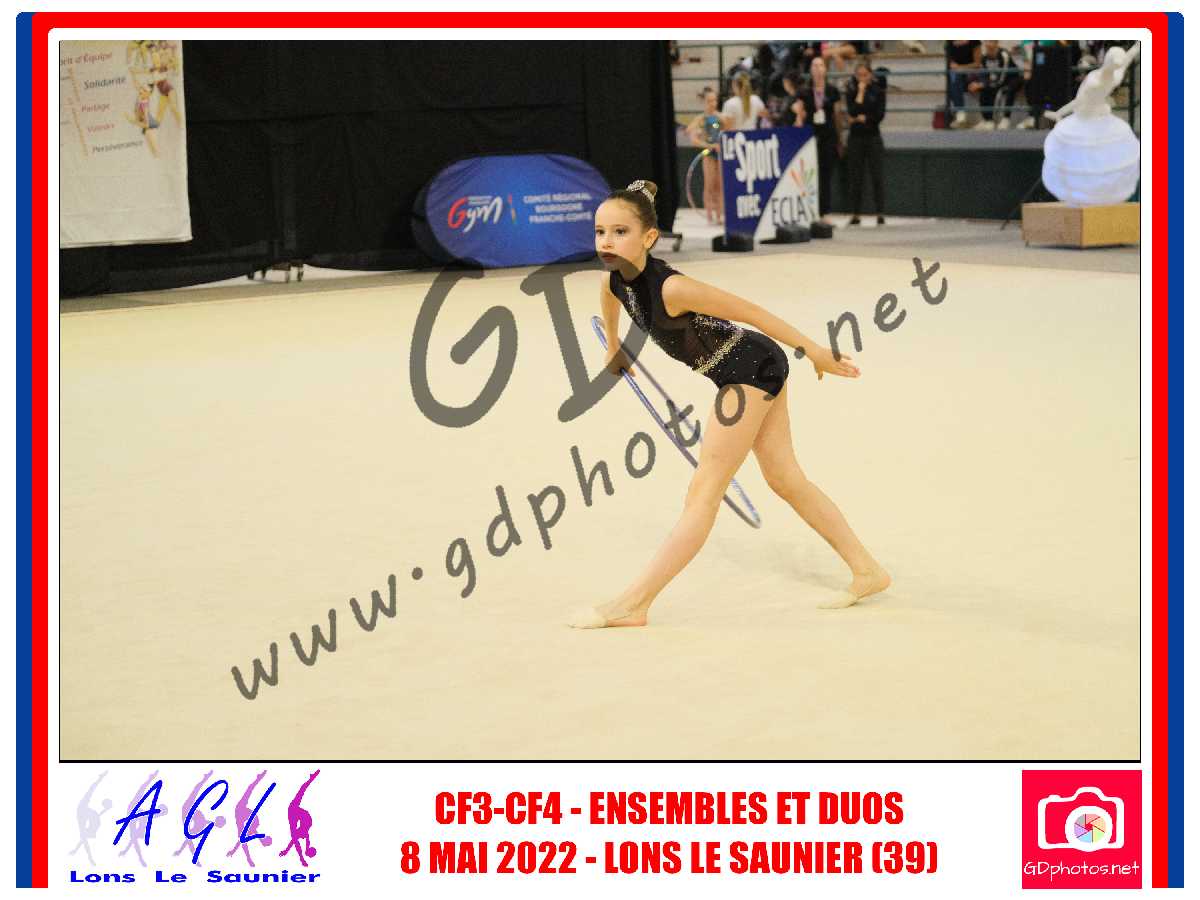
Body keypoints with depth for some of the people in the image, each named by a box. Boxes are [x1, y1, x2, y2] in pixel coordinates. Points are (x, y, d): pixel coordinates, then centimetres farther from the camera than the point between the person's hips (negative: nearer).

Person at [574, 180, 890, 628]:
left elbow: (750, 311, -22)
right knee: (786, 480, 18)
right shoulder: (613, 282, -7)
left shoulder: (671, 288, -30)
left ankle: (631, 605, -5)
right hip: (747, 373, 9)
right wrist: (614, 349, 36)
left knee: (703, 493, -6)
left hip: (751, 368, -9)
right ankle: (867, 572, 29)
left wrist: (812, 351, -14)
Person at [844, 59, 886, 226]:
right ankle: (855, 213, 6)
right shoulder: (851, 92, 4)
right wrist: (860, 93, -11)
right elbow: (852, 112, -11)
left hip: (873, 137, -1)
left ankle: (880, 213, -1)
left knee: (877, 176, -4)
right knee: (855, 177, 2)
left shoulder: (878, 91, 3)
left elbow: (880, 115, -6)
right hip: (856, 137, 1)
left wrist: (862, 118, -8)